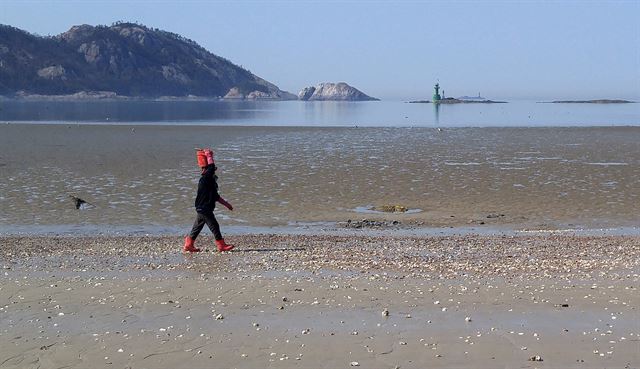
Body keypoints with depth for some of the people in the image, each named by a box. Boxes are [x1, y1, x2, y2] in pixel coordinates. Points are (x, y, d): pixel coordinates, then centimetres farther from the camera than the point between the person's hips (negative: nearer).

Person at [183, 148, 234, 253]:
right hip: (204, 209, -10)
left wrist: (226, 204, 23)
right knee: (214, 226, -3)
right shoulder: (205, 179, -15)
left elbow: (215, 196, 23)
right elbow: (211, 167, -29)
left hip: (202, 209, 10)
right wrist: (209, 155, -15)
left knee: (197, 227, 12)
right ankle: (221, 245, 3)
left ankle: (188, 245, 17)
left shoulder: (210, 180, 15)